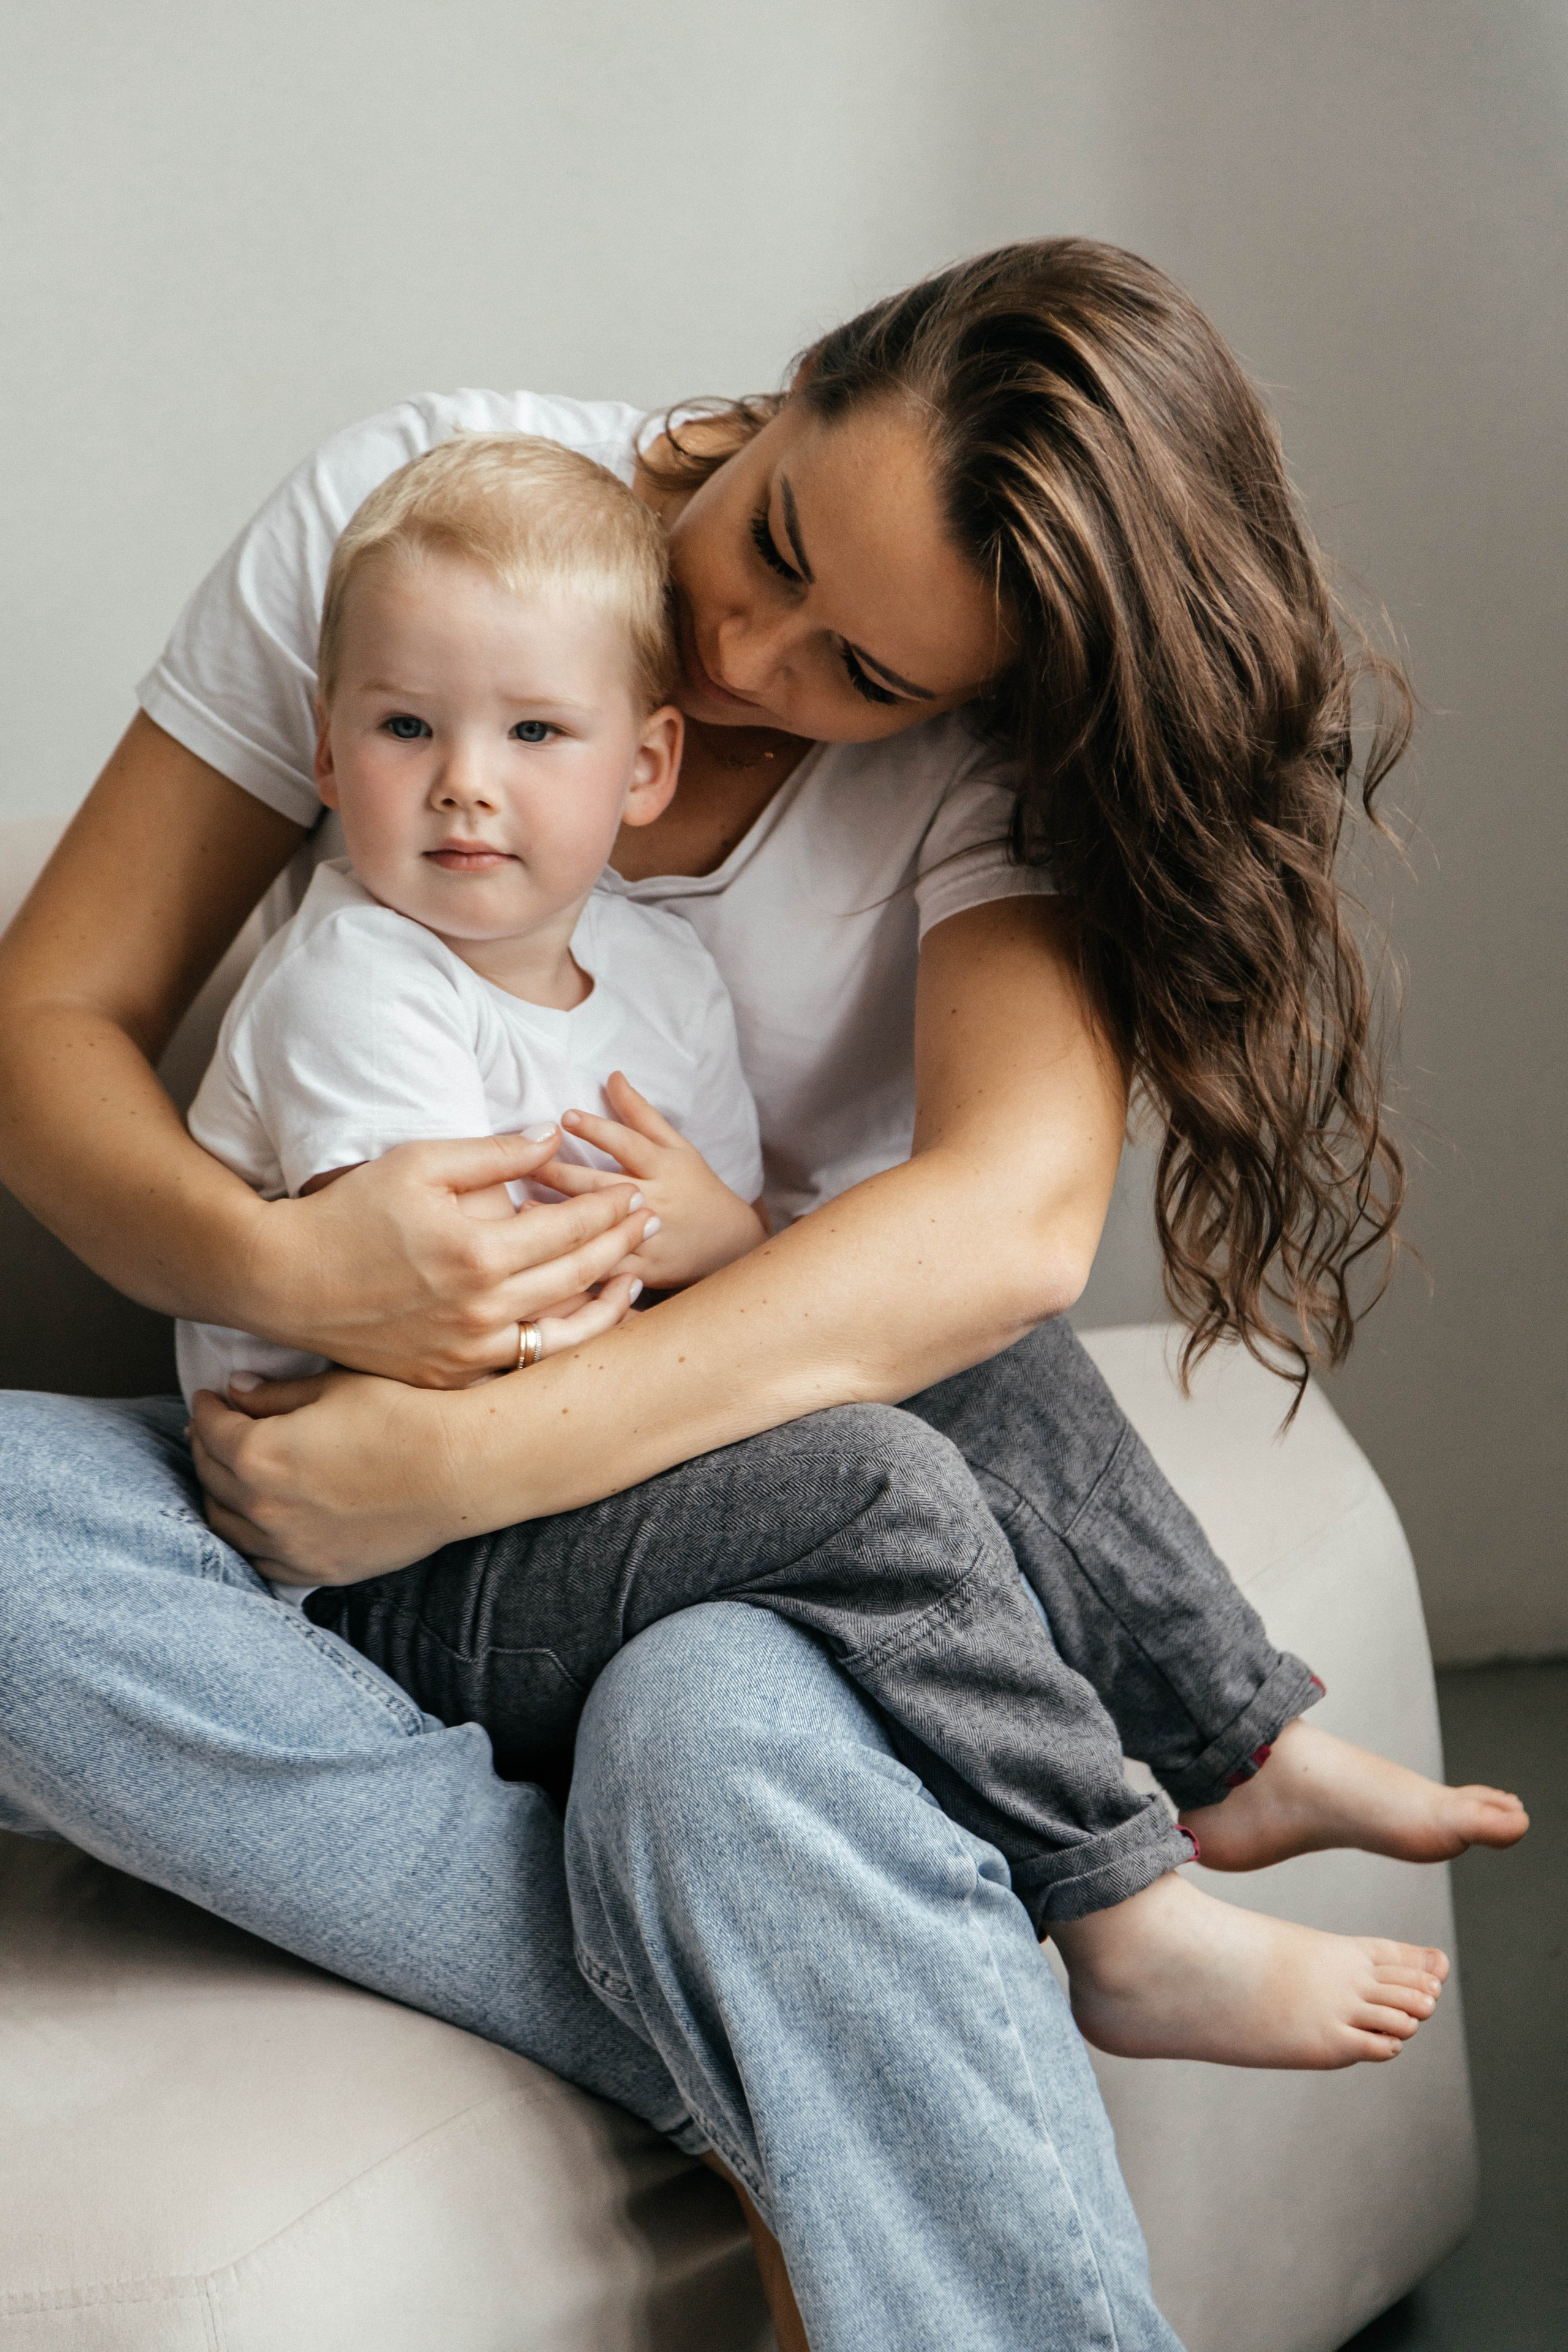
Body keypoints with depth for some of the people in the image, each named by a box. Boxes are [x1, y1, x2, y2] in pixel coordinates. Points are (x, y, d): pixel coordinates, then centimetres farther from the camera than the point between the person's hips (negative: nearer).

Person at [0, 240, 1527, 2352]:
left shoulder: (995, 748, -10)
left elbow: (1011, 1218, -29)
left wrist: (458, 1461, -36)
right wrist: (282, 1266, -28)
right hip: (373, 1449, 3)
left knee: (725, 1729, -41)